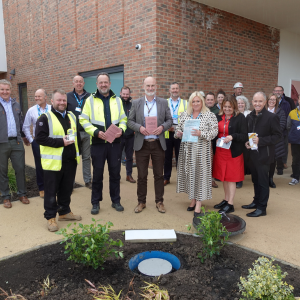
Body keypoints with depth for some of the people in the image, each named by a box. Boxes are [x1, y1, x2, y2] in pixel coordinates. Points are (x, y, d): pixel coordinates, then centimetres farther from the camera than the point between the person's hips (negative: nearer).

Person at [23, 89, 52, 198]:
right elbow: (25, 127, 9)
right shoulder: (31, 110, 1)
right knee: (39, 165, 8)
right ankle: (42, 188, 22)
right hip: (37, 142, 1)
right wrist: (30, 140, 5)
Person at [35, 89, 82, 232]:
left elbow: (77, 135, 21)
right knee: (51, 191, 4)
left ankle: (64, 212, 32)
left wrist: (77, 152, 14)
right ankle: (50, 217, 16)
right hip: (53, 161, -6)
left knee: (67, 189, 16)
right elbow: (40, 138, -17)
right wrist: (60, 142, -21)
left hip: (70, 161, 6)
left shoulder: (72, 116, 13)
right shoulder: (45, 118, -9)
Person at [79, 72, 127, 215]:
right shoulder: (90, 100, 1)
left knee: (115, 173, 10)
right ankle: (95, 203, 20)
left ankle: (116, 200, 24)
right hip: (97, 143, -2)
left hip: (115, 143, 2)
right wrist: (96, 132, -16)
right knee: (97, 174, 6)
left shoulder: (117, 100, 9)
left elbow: (123, 119, 12)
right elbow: (83, 120, -3)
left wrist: (121, 129, -8)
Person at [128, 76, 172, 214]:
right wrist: (139, 128, -15)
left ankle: (159, 201, 23)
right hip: (141, 144, 0)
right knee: (141, 175, 7)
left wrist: (162, 127, -14)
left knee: (159, 175, 8)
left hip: (158, 143, 1)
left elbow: (170, 120, 6)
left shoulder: (163, 102, 6)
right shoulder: (136, 103, 4)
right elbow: (130, 121, 4)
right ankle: (141, 202, 22)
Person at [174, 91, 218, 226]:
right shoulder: (184, 115, 10)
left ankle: (198, 209, 0)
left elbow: (214, 132, -8)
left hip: (201, 150, -4)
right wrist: (178, 133, -8)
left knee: (200, 174, -4)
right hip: (187, 150, 4)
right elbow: (178, 129, 14)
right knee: (189, 173, 10)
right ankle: (193, 201, 27)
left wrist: (201, 133, -22)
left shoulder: (210, 115, -2)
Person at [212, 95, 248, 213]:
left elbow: (245, 136, -11)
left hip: (233, 153, -5)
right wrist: (215, 138, -4)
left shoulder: (240, 117, -7)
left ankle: (230, 204, 10)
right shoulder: (218, 117, 8)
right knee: (223, 177, 14)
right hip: (220, 152, 5)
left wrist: (232, 137, -25)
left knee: (231, 178, 1)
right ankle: (226, 199, 29)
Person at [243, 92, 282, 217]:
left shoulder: (271, 117, -11)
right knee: (255, 179, 17)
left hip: (263, 154, -6)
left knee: (263, 181, 1)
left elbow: (277, 135, -11)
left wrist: (260, 141, -20)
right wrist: (246, 143, -2)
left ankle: (262, 208, 11)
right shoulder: (249, 116, 8)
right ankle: (256, 201, 32)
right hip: (252, 154, 6)